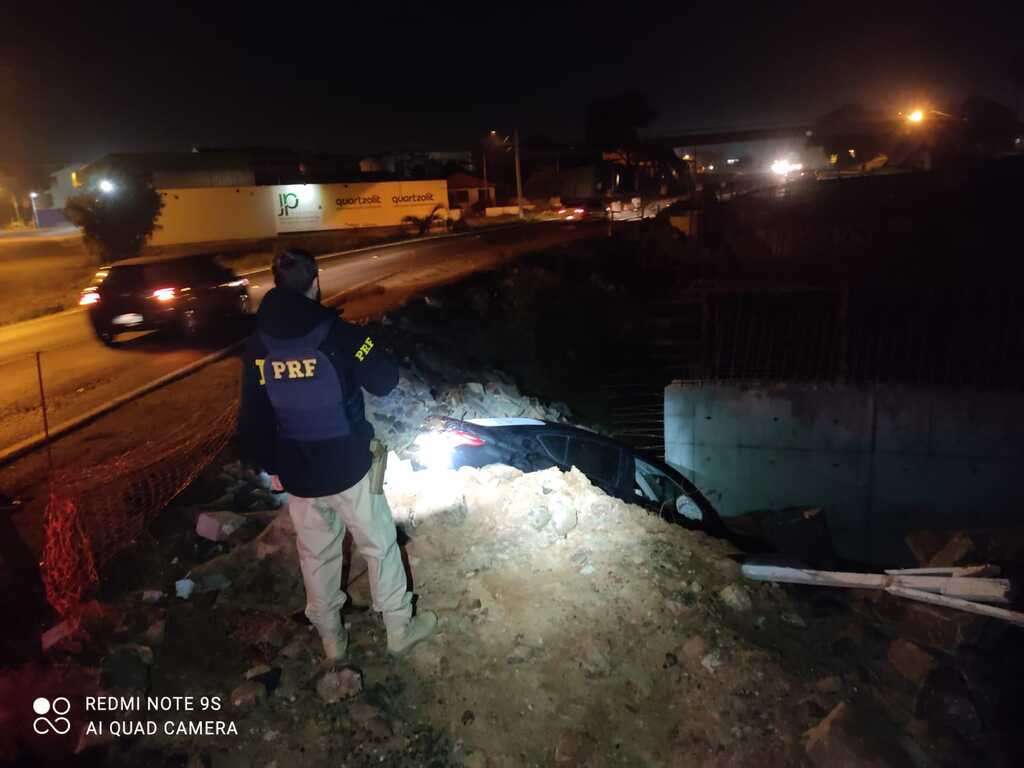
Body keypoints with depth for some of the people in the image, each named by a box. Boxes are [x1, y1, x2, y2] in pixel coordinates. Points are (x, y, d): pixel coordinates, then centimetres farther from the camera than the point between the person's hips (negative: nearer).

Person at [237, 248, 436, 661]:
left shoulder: (258, 345, -3)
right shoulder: (338, 333, -17)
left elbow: (253, 417, 3)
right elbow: (385, 381, -9)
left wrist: (270, 464, 15)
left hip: (297, 474, 4)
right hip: (349, 468, -4)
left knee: (316, 555, 19)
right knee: (380, 546, 14)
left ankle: (331, 638, 34)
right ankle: (400, 629, 26)